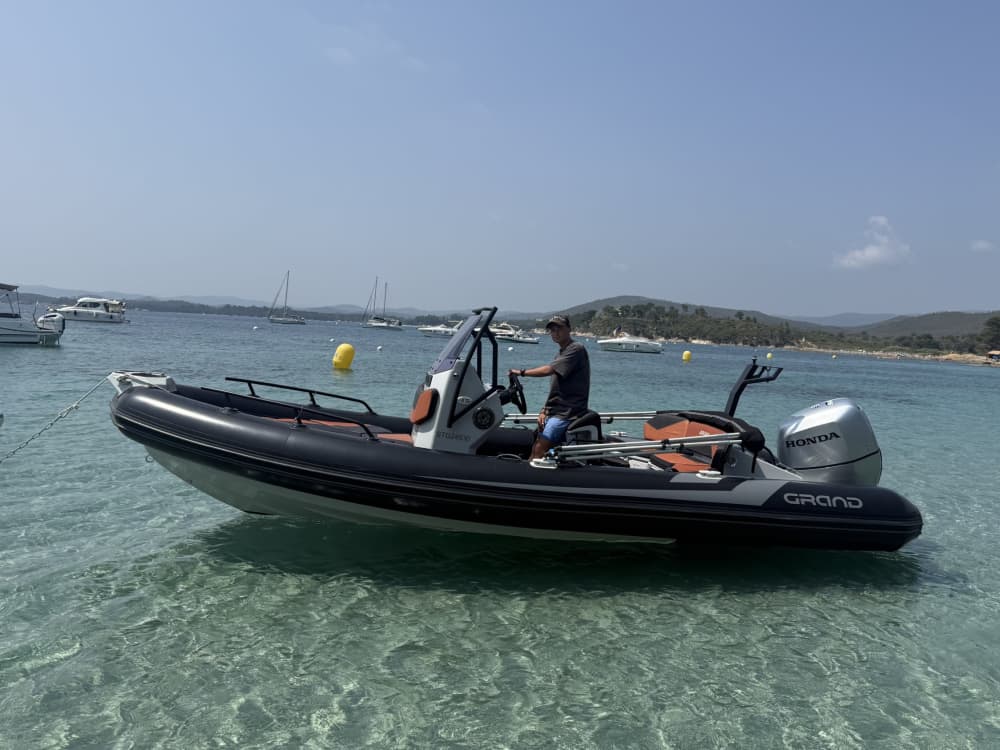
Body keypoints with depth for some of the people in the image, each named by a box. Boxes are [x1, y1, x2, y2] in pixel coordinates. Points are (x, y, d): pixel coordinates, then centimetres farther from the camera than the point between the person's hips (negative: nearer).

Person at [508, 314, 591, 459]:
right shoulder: (561, 353, 21)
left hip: (567, 412, -9)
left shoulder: (577, 349, -10)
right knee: (535, 448, 2)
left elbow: (549, 370, -20)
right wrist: (544, 410, 7)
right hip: (554, 412, 9)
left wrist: (522, 372, -11)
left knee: (539, 448, -17)